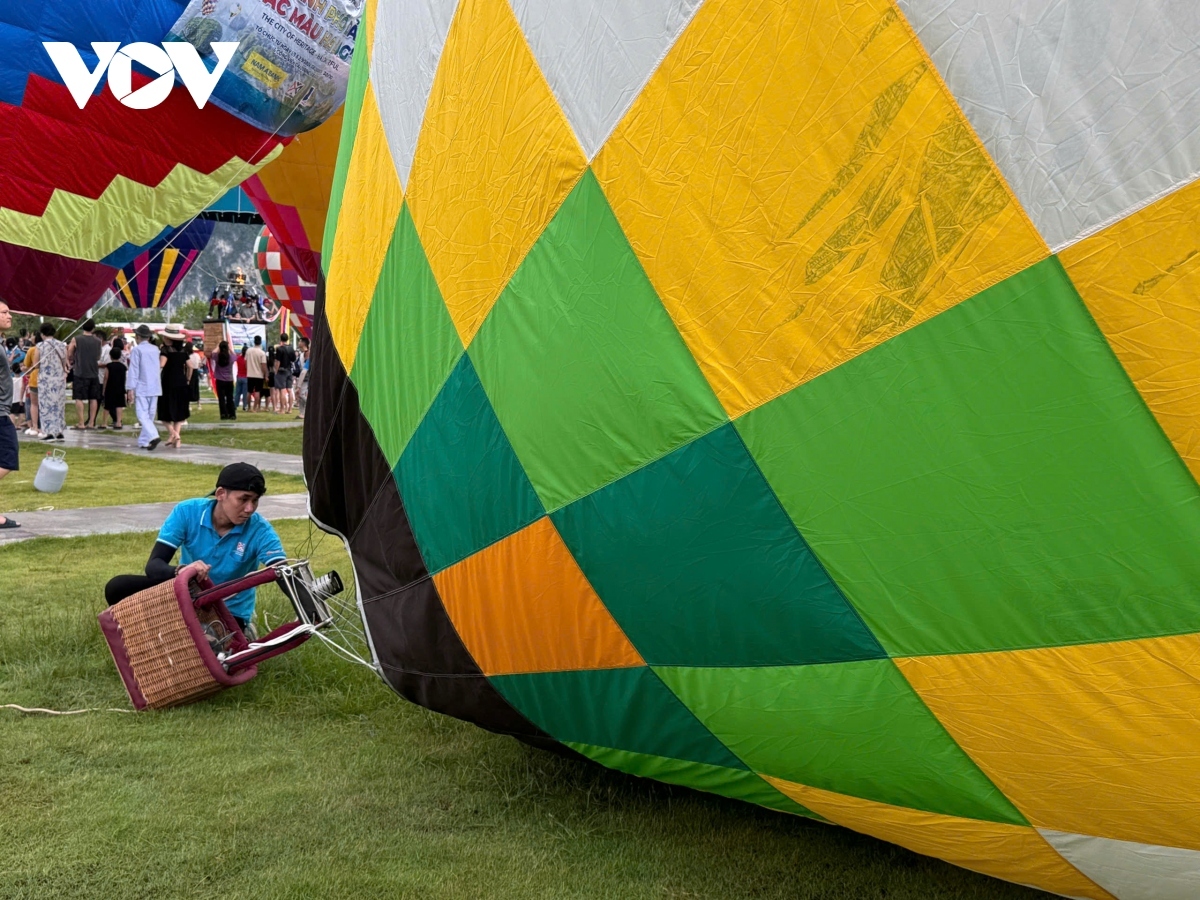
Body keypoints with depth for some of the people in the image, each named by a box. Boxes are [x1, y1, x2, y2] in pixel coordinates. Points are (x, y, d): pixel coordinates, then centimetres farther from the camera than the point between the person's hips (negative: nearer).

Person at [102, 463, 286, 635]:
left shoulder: (259, 529, -20)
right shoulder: (188, 512, -17)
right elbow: (154, 565, -22)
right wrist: (181, 570, -46)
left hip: (229, 612, -2)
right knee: (118, 588, -19)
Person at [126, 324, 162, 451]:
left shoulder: (137, 350, -7)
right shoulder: (155, 349, 10)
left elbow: (133, 370, -10)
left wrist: (130, 389, -9)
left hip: (141, 388, -6)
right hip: (155, 388, 6)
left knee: (142, 415, -8)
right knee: (150, 415, 11)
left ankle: (153, 436, -28)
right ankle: (143, 441, 17)